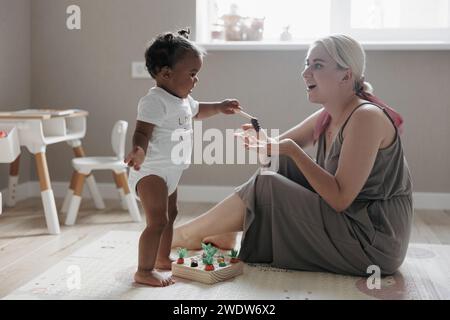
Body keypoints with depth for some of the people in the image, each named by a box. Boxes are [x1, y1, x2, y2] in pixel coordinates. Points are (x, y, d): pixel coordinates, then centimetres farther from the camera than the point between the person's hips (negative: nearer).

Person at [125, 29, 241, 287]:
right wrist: (139, 152, -50)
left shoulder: (183, 99, 9)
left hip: (170, 171, 11)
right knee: (158, 221, -14)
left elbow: (196, 111, 32)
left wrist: (219, 107, 24)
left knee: (170, 215, 23)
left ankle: (163, 259, 41)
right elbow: (142, 132, -32)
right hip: (151, 171, -11)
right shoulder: (155, 101, -22)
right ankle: (144, 271, -4)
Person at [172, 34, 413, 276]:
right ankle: (226, 235, 10)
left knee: (263, 188, -13)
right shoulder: (326, 117, 6)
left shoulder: (366, 117, -20)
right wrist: (265, 141, -9)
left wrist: (292, 150, -23)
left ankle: (183, 235, 4)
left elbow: (340, 199, -24)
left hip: (374, 240, -8)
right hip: (345, 222, 8)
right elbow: (283, 145, 15)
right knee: (280, 164, 7)